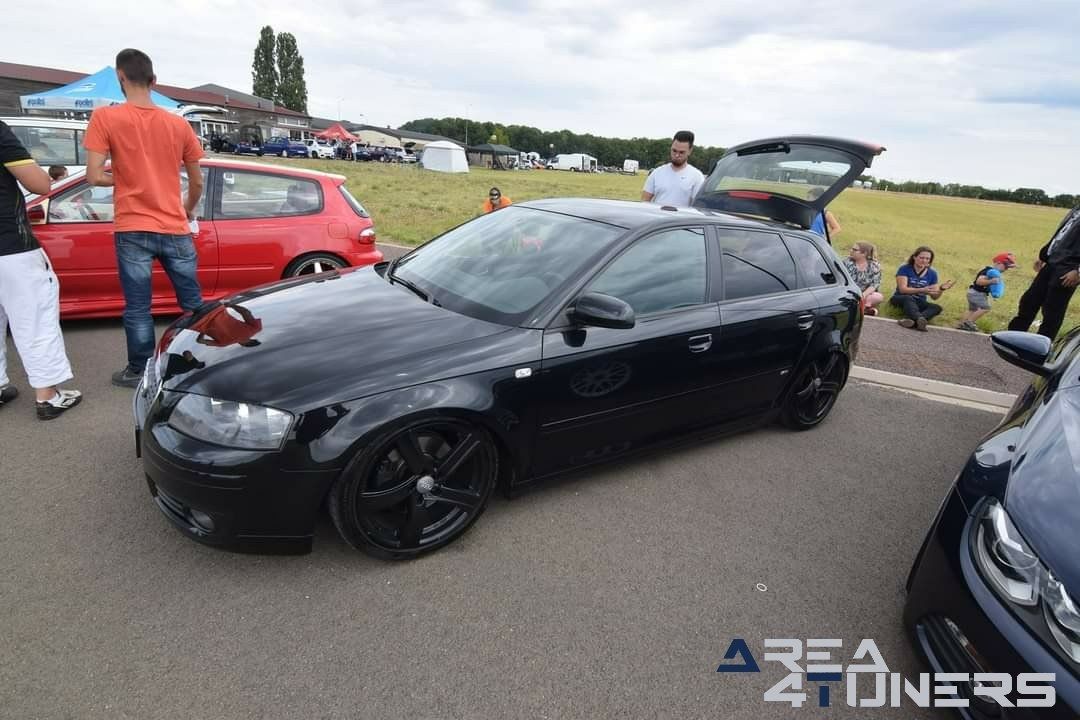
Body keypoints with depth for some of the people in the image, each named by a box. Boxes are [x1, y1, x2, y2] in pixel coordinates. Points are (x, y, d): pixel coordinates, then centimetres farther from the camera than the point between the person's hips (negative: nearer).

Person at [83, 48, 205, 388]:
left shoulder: (105, 117, -5)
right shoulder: (179, 124, 3)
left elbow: (94, 176, -9)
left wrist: (123, 178, 12)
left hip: (133, 230, -2)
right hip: (175, 230, 2)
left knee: (137, 307, 6)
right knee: (193, 301, 12)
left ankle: (139, 372, 18)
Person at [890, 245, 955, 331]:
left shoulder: (932, 273, 6)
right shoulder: (904, 269, -6)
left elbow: (934, 297, 6)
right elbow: (902, 289, -18)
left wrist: (941, 289, -16)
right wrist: (922, 290, -31)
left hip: (919, 302, 4)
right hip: (901, 299, -4)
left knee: (937, 308, -25)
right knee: (908, 299, -37)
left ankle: (913, 321, -55)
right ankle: (920, 320, -66)